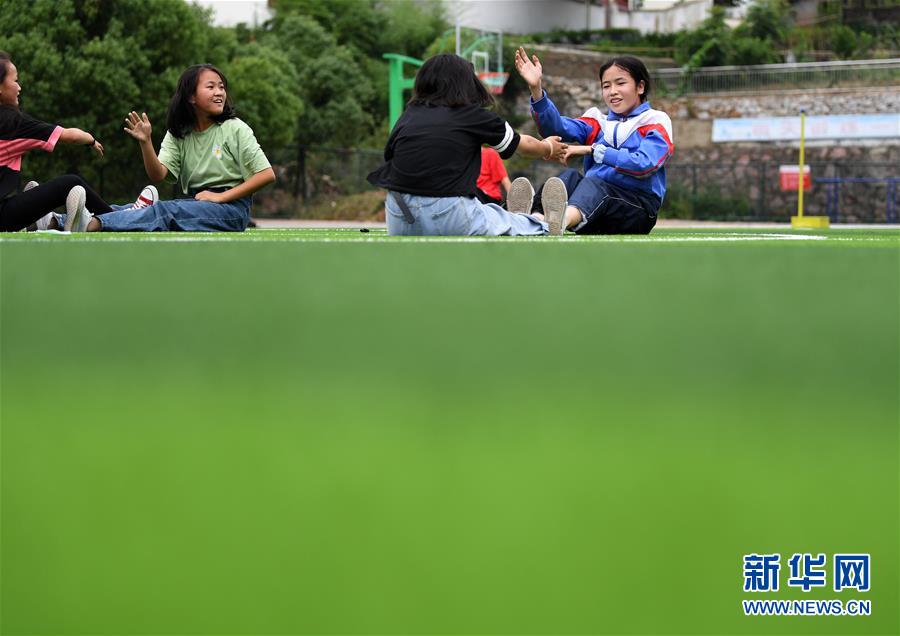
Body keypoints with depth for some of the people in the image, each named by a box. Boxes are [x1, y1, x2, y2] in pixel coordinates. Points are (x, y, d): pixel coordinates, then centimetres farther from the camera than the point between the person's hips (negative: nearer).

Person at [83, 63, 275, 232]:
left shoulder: (234, 129, -1)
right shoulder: (178, 134, 10)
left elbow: (267, 175, -8)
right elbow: (158, 174, -5)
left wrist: (221, 197, -12)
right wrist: (145, 142, -22)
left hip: (231, 207, -5)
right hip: (195, 204, 5)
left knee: (164, 211, -30)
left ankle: (95, 226, -49)